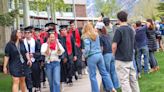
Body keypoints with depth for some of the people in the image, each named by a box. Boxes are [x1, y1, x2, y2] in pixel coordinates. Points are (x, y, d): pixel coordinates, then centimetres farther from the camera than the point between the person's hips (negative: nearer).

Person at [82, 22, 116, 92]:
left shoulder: (86, 37, -10)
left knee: (92, 76, 4)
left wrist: (85, 55, -3)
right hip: (99, 54, 6)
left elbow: (87, 49, -15)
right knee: (104, 73, 12)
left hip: (92, 57, -6)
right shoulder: (96, 34, 7)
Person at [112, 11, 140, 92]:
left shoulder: (119, 30, -14)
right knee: (133, 79, 14)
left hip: (121, 59, -7)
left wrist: (114, 55, 1)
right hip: (130, 58, 7)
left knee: (124, 81, -4)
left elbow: (114, 46, -16)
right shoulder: (131, 29, 8)